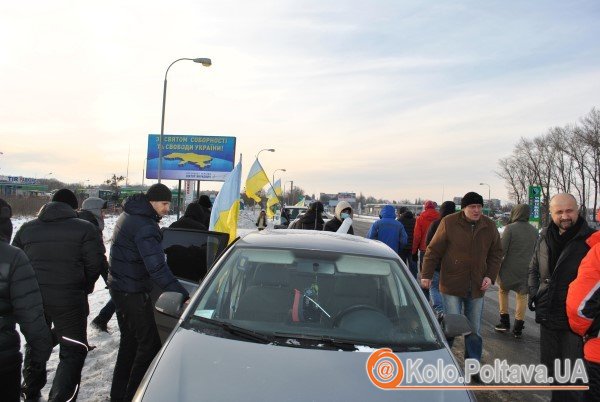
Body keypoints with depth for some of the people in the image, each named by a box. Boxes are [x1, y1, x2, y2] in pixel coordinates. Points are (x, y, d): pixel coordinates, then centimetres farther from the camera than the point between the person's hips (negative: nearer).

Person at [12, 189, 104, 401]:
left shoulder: (26, 228, 7)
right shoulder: (85, 228, -7)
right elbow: (94, 265, -6)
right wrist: (84, 288, 12)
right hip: (69, 300, -5)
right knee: (73, 351, 7)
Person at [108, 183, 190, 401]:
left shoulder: (128, 215, 8)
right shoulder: (145, 226, -24)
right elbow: (157, 268, -30)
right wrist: (184, 295, -29)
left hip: (119, 286, 10)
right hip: (133, 292, -10)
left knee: (129, 340, 20)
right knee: (149, 343, -2)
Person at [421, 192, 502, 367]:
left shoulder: (489, 226, 3)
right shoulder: (449, 223, -8)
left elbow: (496, 253, 13)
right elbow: (433, 250, -4)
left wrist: (490, 276, 1)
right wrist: (426, 275, -6)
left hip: (477, 287, 4)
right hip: (452, 285, -4)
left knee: (474, 330, 13)